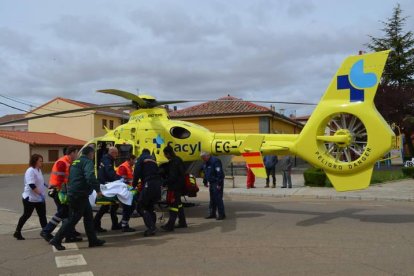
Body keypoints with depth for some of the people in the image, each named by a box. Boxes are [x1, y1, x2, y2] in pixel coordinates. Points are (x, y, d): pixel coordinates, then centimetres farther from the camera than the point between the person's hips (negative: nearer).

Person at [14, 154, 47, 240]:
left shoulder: (39, 170, 9)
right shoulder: (30, 171, -19)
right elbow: (32, 185, -27)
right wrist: (40, 194, -28)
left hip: (39, 198, 8)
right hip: (30, 198, -8)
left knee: (42, 215, 7)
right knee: (26, 215, 6)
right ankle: (17, 232, 22)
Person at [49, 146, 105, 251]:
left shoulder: (76, 162, 17)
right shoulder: (87, 162, -11)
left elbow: (71, 178, 27)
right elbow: (90, 177, -28)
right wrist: (98, 189, -20)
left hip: (73, 194, 10)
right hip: (79, 195, -10)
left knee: (89, 216, 14)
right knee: (73, 219, -2)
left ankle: (93, 240, 19)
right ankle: (56, 240, 4)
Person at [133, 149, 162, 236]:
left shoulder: (142, 158, 10)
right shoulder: (153, 159, 29)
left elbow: (137, 171, -2)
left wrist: (134, 184, 9)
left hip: (149, 185, -7)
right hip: (158, 185, 7)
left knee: (141, 207, -2)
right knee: (149, 207, 18)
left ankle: (151, 227, -13)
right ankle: (152, 227, 13)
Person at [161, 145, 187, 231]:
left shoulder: (173, 162, -19)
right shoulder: (178, 160, 13)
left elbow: (172, 176, -24)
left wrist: (164, 183, -16)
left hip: (175, 187, -10)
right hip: (179, 186, 10)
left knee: (173, 204, -9)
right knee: (178, 203, 18)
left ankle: (170, 225, -8)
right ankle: (182, 222, 25)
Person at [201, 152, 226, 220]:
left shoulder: (215, 161, -18)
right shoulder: (206, 163, 12)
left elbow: (219, 173, -22)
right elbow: (205, 173, 23)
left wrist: (219, 184, -23)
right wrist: (205, 182, 20)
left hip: (217, 183, -9)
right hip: (211, 183, 9)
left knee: (218, 198, -8)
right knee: (212, 199, 13)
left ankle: (221, 214, -1)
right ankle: (212, 214, 21)